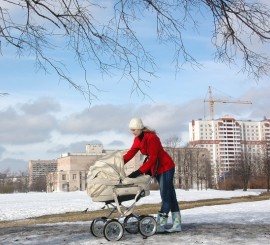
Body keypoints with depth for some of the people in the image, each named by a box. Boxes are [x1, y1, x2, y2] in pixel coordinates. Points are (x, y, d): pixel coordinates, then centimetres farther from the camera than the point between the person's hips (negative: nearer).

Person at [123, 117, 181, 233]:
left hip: (166, 167, -9)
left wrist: (139, 171, -34)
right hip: (157, 169, 9)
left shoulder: (151, 138, -24)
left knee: (166, 196, -8)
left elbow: (152, 158, -28)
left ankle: (160, 226, -9)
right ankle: (177, 225, 12)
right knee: (170, 195, 9)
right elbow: (131, 152, -3)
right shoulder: (138, 140, 2)